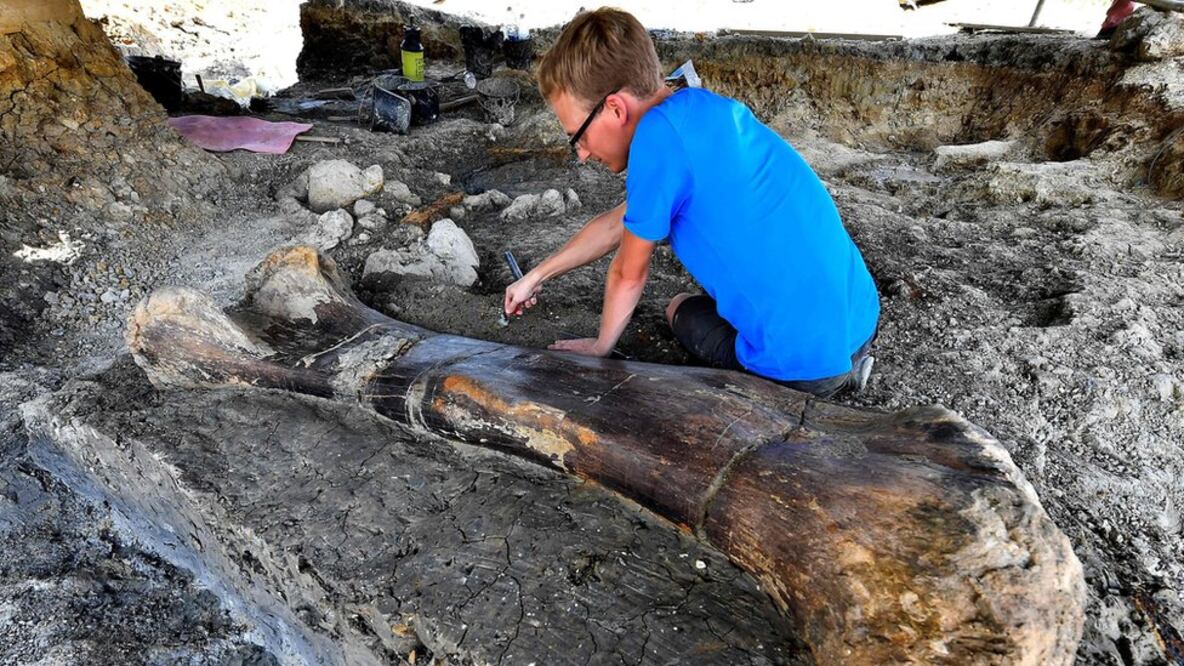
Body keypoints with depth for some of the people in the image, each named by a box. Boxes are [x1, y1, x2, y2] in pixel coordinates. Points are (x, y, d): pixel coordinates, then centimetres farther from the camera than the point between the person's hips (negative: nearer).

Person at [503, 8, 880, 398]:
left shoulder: (659, 133, -20)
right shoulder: (700, 107, 7)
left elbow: (629, 272, -6)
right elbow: (618, 223, 17)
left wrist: (601, 346, 13)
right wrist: (536, 276, 26)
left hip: (808, 361, -7)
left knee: (682, 311, 18)